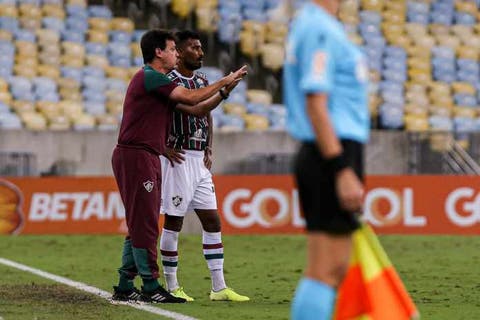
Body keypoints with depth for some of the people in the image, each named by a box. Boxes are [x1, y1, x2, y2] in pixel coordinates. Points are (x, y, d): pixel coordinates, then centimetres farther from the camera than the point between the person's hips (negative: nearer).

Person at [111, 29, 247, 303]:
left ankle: (125, 287, 13)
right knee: (145, 224, -8)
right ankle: (151, 287, -7)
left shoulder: (156, 79, 20)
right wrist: (223, 83, -5)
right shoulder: (150, 77, -11)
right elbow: (191, 98, -15)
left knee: (140, 225, 11)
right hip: (136, 155, -11)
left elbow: (192, 108, 17)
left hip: (146, 157, 11)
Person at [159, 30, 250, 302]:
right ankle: (172, 287, 6)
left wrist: (209, 150, 10)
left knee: (212, 221, 6)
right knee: (173, 222, -1)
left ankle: (219, 287, 8)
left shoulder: (203, 81, 13)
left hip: (200, 161, 8)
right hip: (178, 160, -8)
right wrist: (165, 148, -15)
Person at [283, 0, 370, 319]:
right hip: (334, 157, -10)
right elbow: (315, 105, -21)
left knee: (336, 270, 12)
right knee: (325, 272, -9)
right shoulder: (320, 29, -14)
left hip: (322, 157, 10)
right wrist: (343, 171, -23)